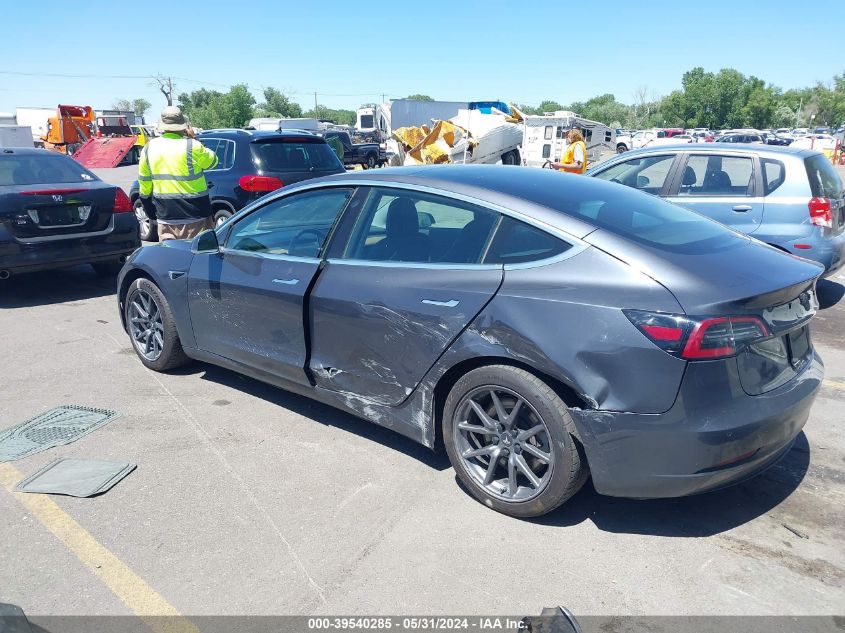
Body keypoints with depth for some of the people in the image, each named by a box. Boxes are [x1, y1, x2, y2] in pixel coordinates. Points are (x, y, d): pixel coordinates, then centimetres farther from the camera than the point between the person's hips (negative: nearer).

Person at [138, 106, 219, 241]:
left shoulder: (149, 148, 5)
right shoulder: (192, 146, -12)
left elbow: (144, 184, 11)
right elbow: (212, 161, 6)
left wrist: (151, 212, 21)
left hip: (165, 216, 5)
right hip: (195, 215, -4)